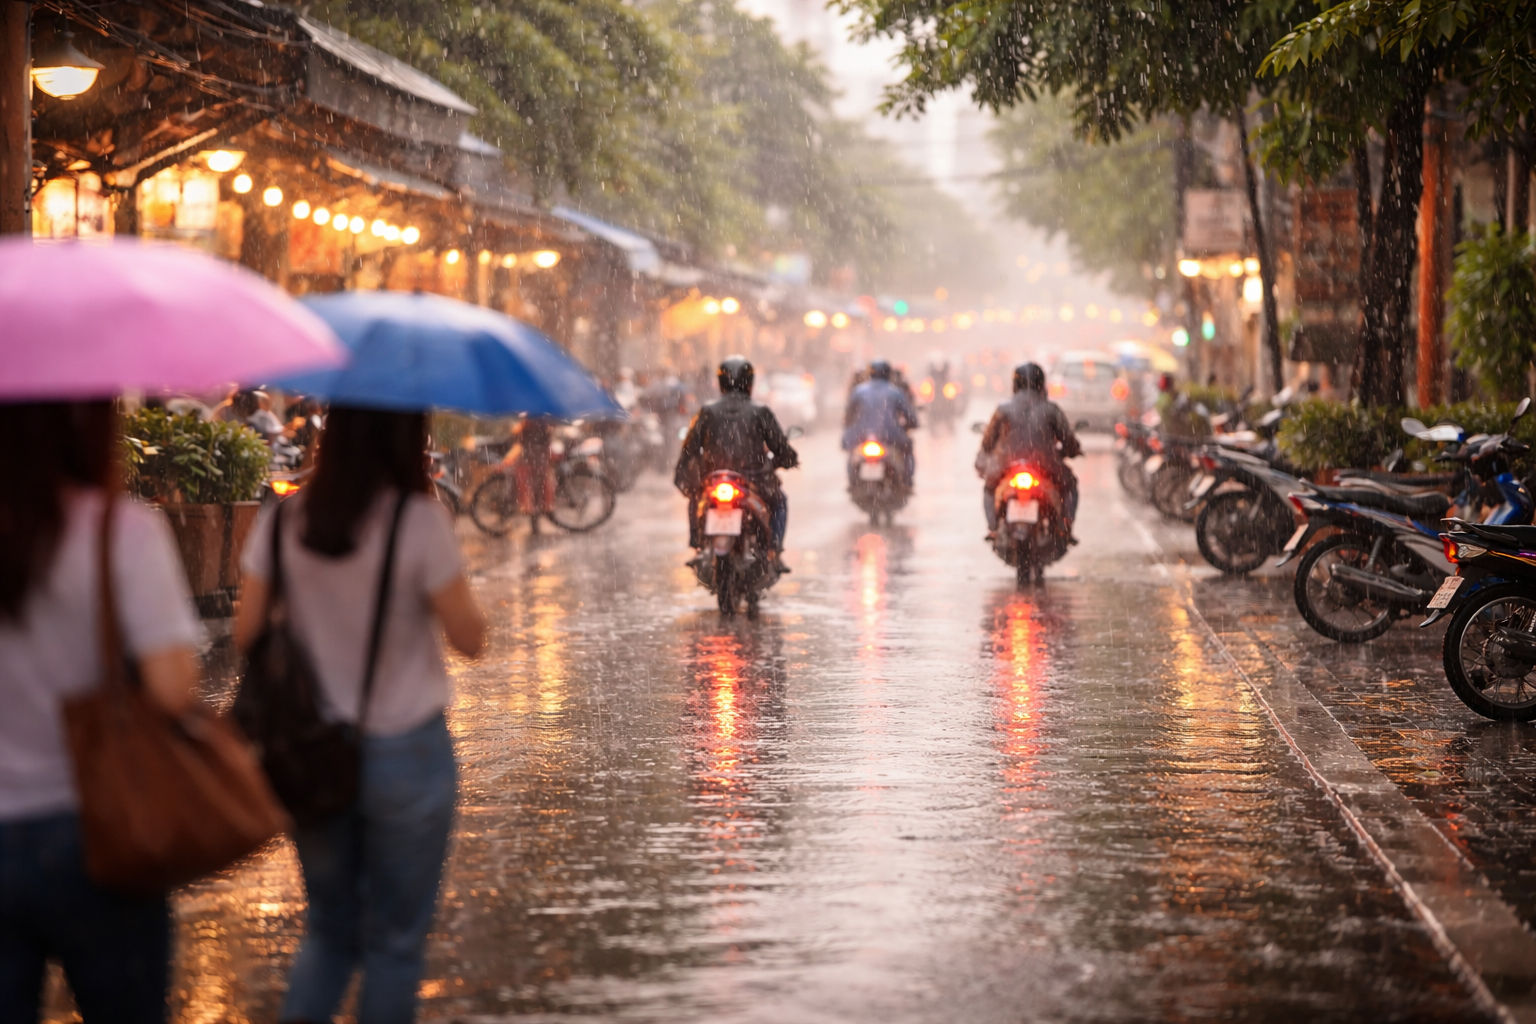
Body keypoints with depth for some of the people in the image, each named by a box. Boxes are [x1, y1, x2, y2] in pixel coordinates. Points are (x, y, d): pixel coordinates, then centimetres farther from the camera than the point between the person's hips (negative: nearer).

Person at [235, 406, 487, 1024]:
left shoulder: (283, 521, -3)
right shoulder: (419, 521, -15)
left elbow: (246, 634, 1)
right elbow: (469, 638, -11)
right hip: (404, 753, -4)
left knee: (330, 929, 18)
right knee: (394, 939, 11)